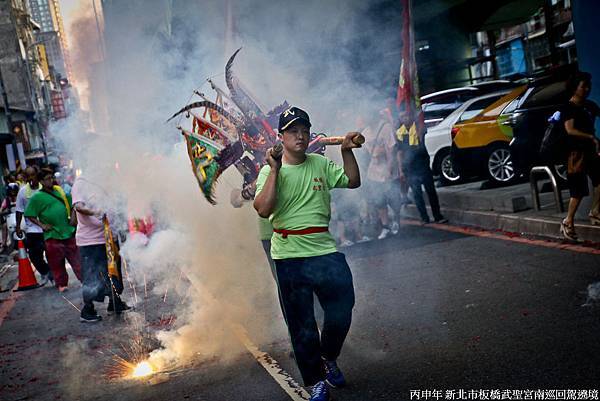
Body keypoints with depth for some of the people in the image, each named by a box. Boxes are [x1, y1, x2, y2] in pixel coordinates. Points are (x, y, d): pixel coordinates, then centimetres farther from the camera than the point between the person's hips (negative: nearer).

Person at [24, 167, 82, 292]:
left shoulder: (60, 190, 7)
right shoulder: (37, 197, -6)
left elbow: (71, 204, 19)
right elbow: (29, 215, -6)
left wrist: (73, 218, 7)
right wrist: (42, 225, -12)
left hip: (69, 231, 3)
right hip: (52, 235, -3)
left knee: (76, 258, 8)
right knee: (56, 262, 6)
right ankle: (61, 284, 20)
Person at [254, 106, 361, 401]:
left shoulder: (321, 164, 8)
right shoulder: (270, 171, -3)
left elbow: (353, 182, 11)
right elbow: (263, 209, -17)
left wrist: (346, 151, 0)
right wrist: (274, 170, -19)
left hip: (325, 250, 3)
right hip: (289, 256, -3)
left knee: (341, 312, 3)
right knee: (302, 324, 7)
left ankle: (328, 357, 35)